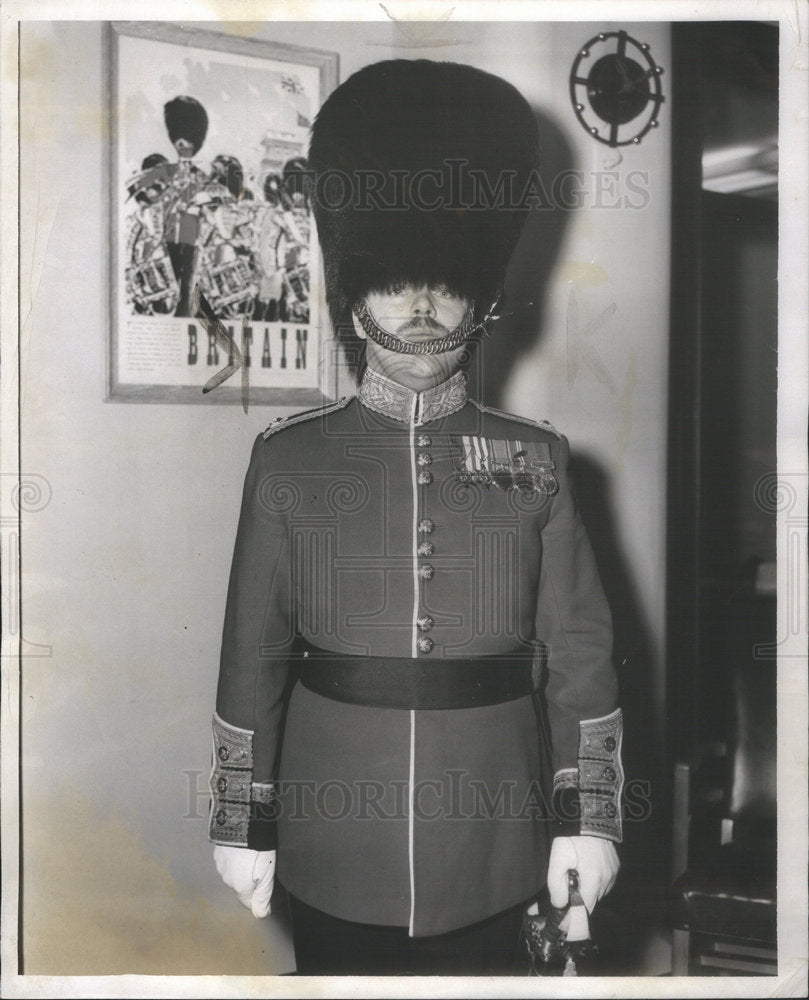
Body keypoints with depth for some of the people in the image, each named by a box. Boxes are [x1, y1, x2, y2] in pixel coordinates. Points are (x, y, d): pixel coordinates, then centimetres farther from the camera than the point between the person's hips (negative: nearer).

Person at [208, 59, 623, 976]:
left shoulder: (535, 461, -2)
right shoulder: (288, 459, -3)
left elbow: (578, 652, 0)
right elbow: (252, 657, 0)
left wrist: (590, 818, -2)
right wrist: (241, 821, 1)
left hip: (491, 842, 1)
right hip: (334, 850, 0)